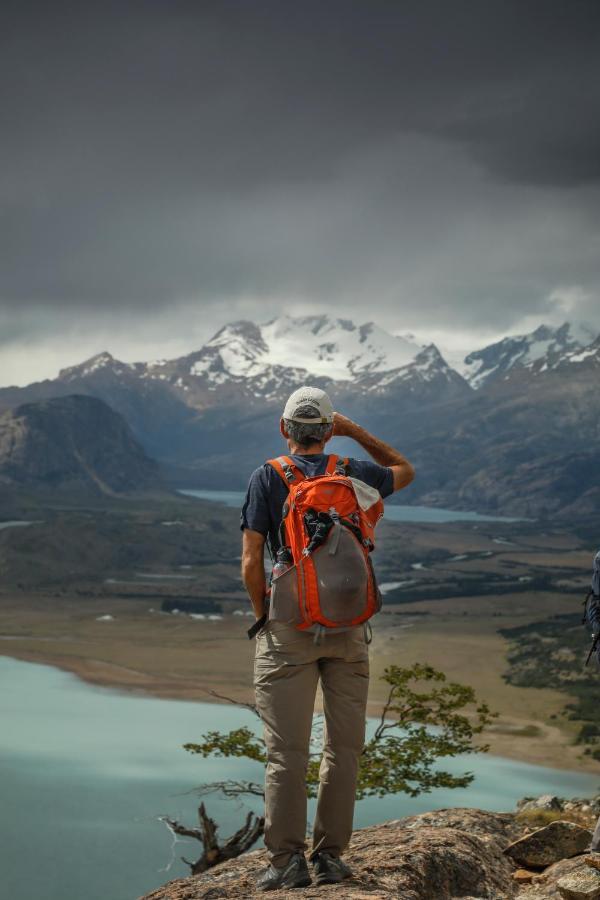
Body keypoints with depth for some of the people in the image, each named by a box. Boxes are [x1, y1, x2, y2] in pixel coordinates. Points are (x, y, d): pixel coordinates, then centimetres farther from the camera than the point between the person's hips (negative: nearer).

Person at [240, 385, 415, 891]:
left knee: (287, 751, 2)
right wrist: (356, 431, 18)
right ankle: (331, 856, 11)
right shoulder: (354, 475, 3)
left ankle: (288, 860, 2)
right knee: (344, 748, 9)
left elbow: (251, 564, -7)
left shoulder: (267, 478, -3)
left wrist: (264, 617, 7)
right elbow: (405, 472, 27)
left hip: (288, 626, -2)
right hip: (348, 628, 2)